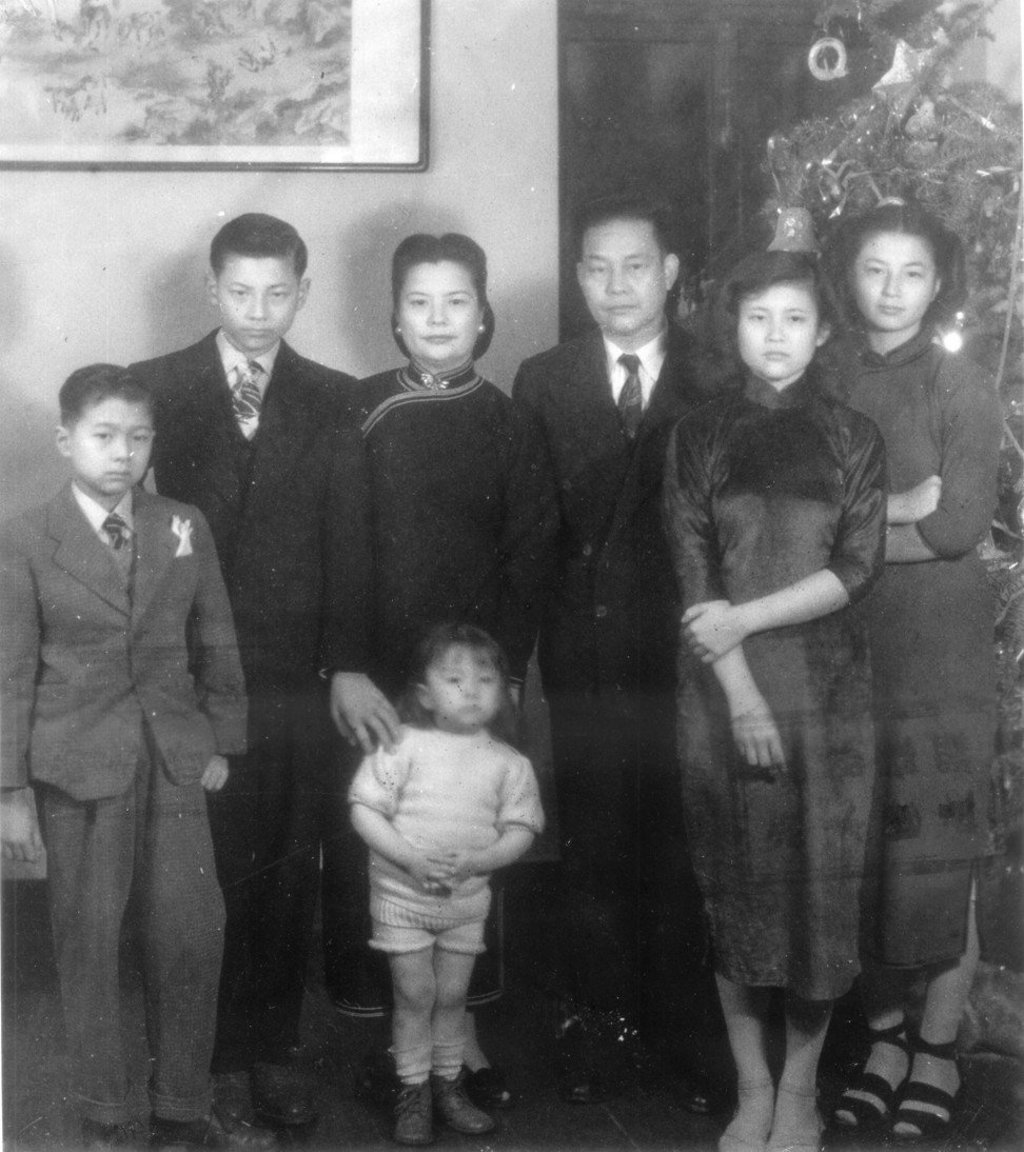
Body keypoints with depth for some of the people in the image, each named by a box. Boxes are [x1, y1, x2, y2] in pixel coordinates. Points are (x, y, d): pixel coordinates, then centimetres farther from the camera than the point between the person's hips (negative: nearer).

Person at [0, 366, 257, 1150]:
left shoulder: (184, 527, 5)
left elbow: (215, 643, 11)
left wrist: (221, 740, 7)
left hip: (175, 758, 3)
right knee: (88, 939, 5)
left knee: (192, 932, 3)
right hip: (79, 763, -3)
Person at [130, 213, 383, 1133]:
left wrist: (349, 664, -5)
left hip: (298, 684, 2)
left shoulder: (331, 400, 8)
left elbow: (348, 539, 4)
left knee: (290, 877, 5)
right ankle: (216, 1055, 17)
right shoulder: (157, 390, 3)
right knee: (208, 876, 3)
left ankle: (278, 1048, 19)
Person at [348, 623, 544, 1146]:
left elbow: (520, 829, -2)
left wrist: (477, 860, -20)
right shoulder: (404, 746, -9)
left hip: (467, 897, 3)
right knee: (415, 994, 1)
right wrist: (412, 859, -21)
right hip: (402, 893, -2)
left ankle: (447, 1086, 26)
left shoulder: (508, 762, -2)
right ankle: (412, 1093, 14)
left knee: (452, 995, 11)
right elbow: (365, 810, -10)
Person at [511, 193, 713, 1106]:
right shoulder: (544, 381, 8)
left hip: (686, 649, -1)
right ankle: (598, 1024, 19)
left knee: (682, 845, 2)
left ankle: (688, 1030, 16)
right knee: (592, 848, 7)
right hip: (585, 652, 1)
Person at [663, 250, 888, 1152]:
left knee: (822, 881, 2)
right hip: (722, 688, 0)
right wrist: (741, 694, -11)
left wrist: (745, 617, -13)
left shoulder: (853, 438, 4)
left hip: (827, 684, 0)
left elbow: (857, 568, -4)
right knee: (736, 881, 4)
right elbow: (693, 575, -2)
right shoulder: (699, 437, 4)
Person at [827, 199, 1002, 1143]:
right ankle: (883, 1038, 21)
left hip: (938, 646, -3)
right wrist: (904, 507, -8)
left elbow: (961, 527, -11)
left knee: (938, 852, 1)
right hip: (840, 644, 3)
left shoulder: (963, 389, -2)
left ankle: (938, 1053, 14)